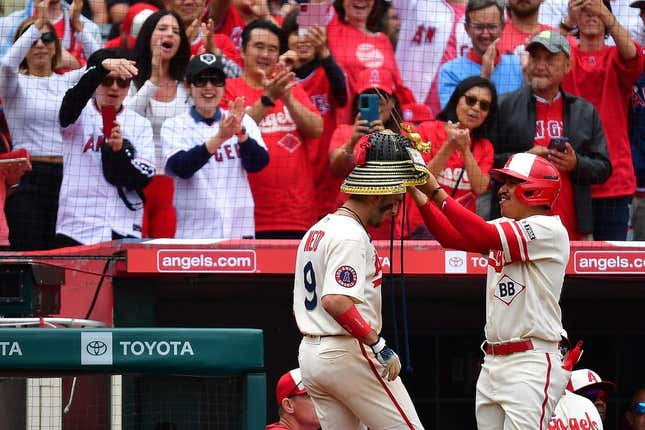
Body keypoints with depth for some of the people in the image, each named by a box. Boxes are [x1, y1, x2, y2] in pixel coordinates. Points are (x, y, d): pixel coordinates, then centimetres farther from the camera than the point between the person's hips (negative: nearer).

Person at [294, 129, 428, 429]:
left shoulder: (316, 231, 17)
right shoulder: (351, 236, -14)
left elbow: (301, 304, 21)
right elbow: (336, 301, -27)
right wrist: (380, 346, -24)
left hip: (310, 352, 10)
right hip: (348, 353, -10)